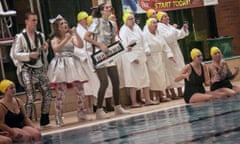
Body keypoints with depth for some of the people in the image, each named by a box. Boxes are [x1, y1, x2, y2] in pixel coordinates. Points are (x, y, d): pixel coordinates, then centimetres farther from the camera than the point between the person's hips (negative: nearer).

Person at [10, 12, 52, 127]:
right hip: (27, 70, -5)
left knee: (47, 94, 2)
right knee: (31, 97, -10)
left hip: (40, 69, 6)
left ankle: (44, 120, 15)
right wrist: (29, 55, -20)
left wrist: (45, 49, -1)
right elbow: (15, 54, -10)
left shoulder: (40, 36, 11)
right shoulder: (20, 37, -6)